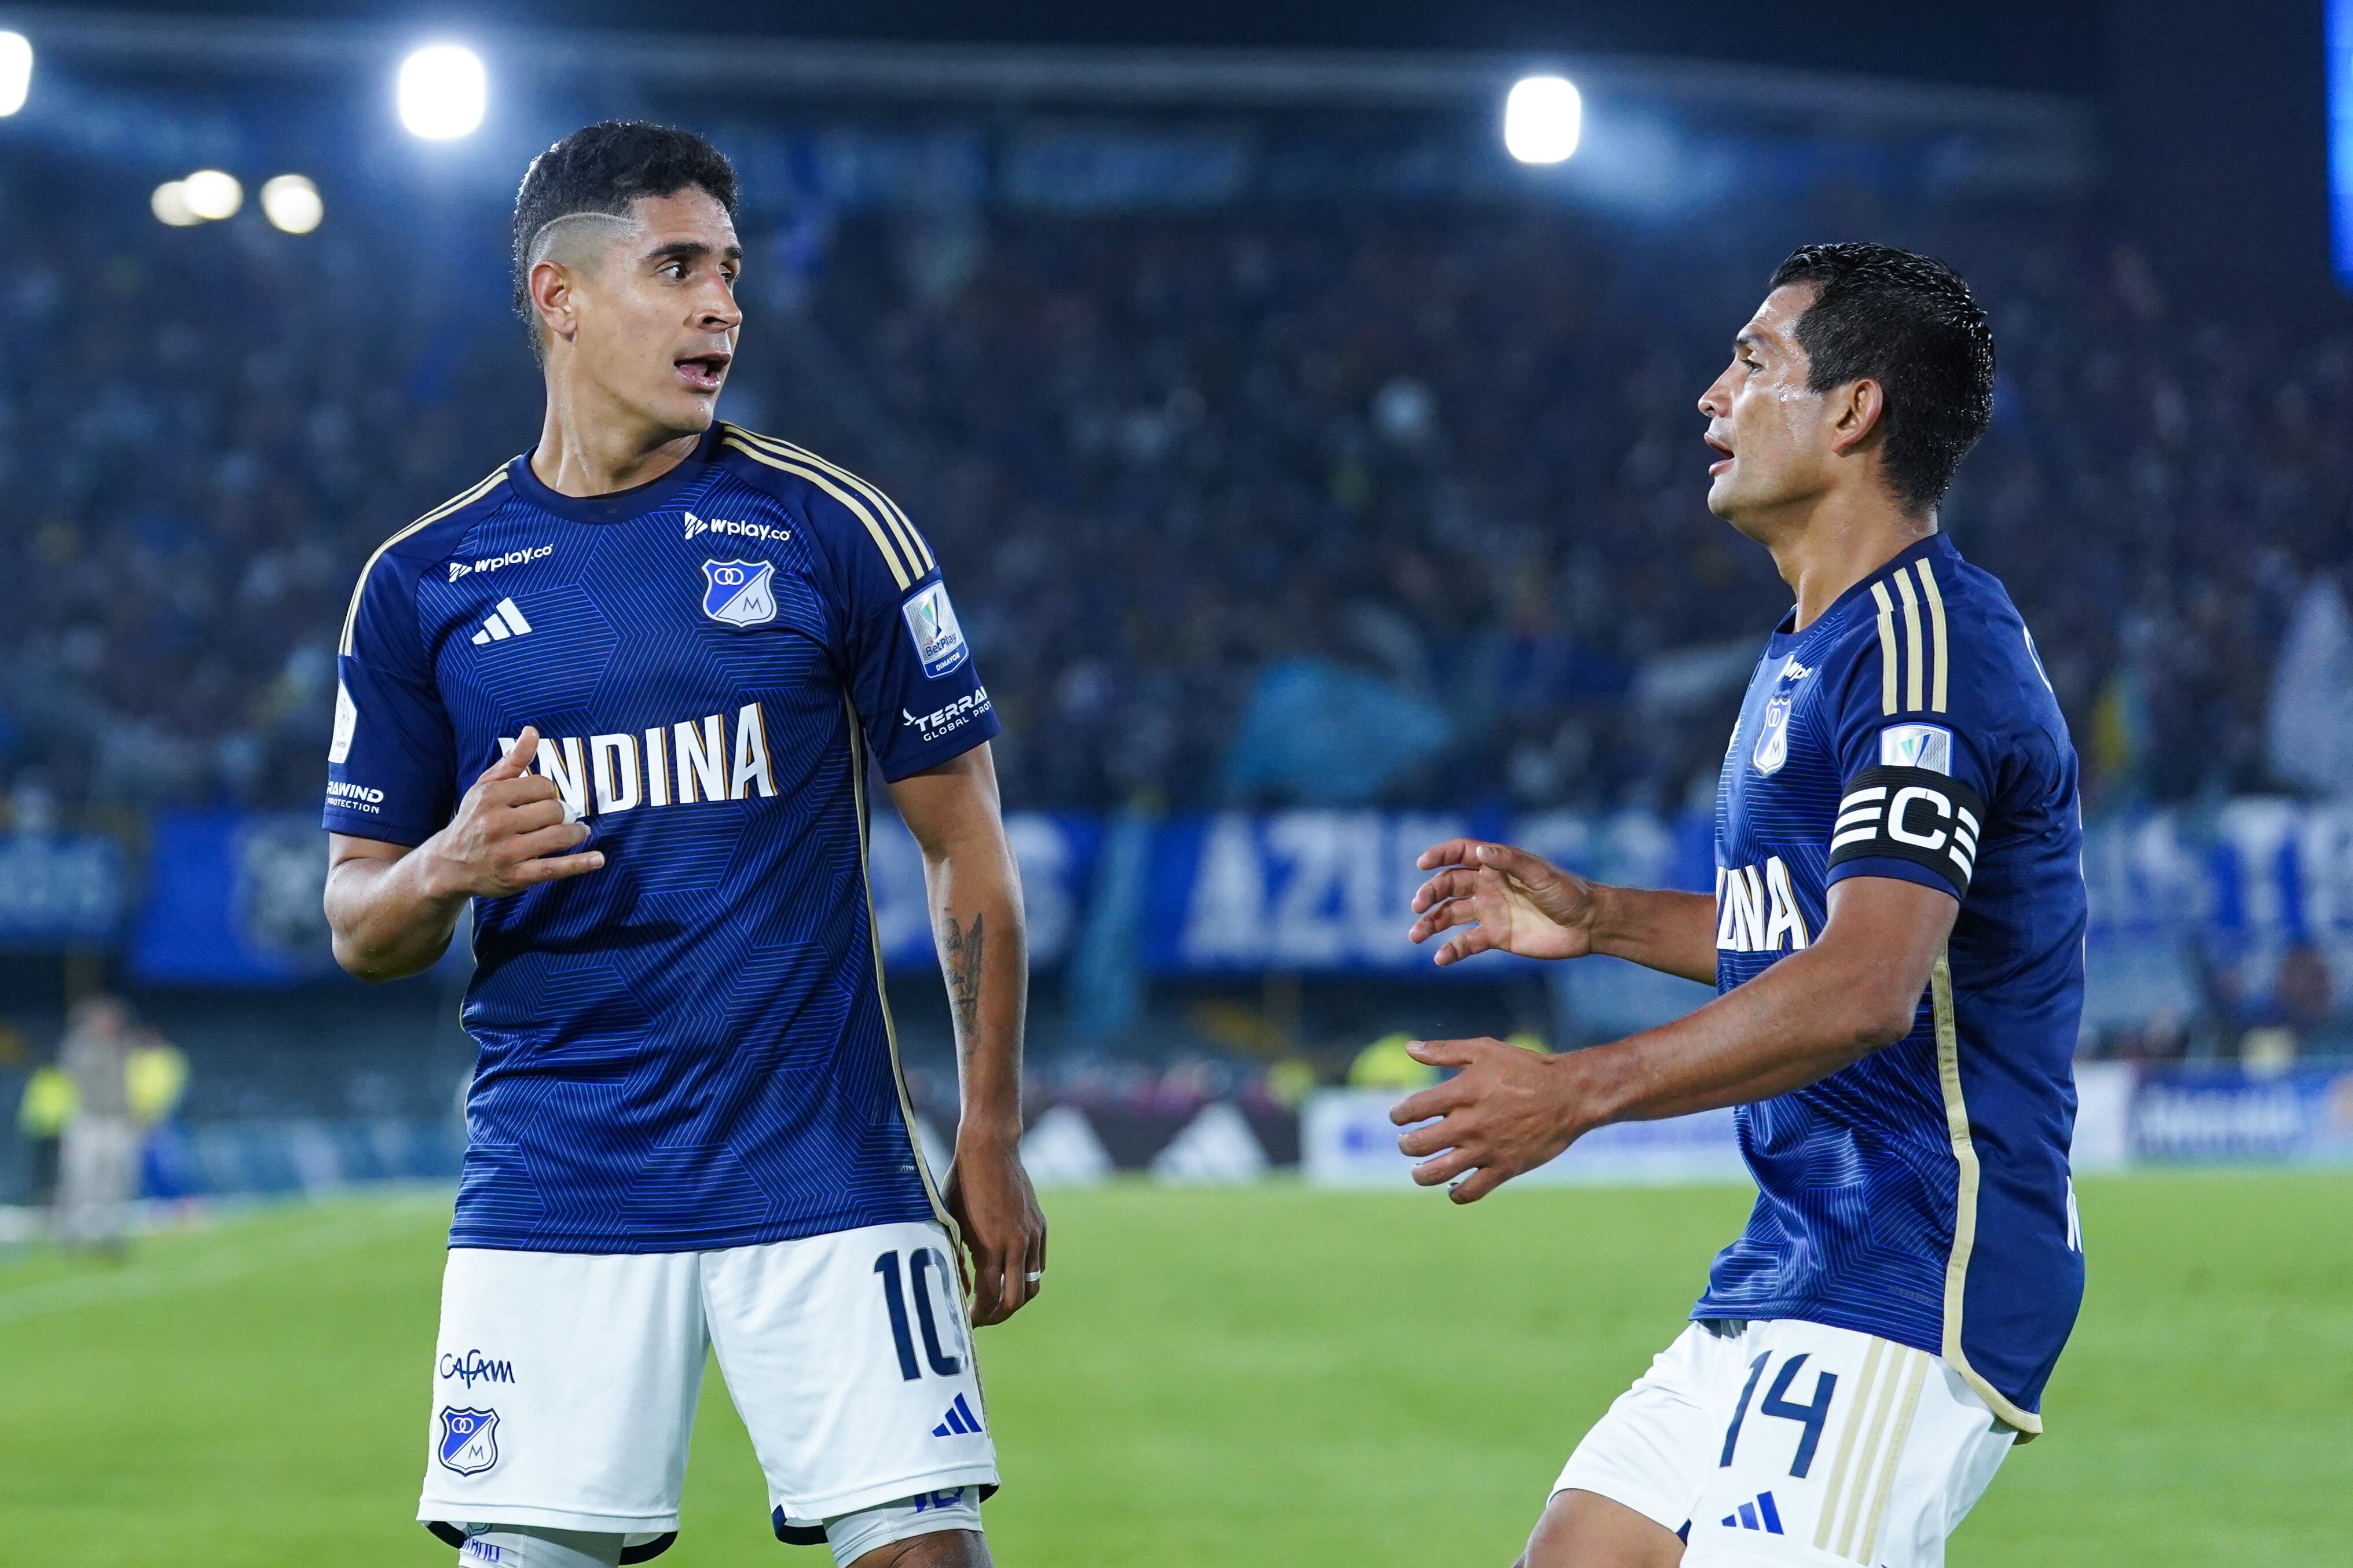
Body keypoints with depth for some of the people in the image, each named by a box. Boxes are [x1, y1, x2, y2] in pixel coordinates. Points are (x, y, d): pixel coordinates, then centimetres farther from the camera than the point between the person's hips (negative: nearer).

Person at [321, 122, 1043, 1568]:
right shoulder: (423, 582, 6)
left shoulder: (829, 528, 3)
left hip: (826, 1172, -1)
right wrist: (447, 869, -13)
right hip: (552, 1193, 1)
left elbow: (965, 840, 6)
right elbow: (360, 926, 11)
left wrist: (993, 1138, 1)